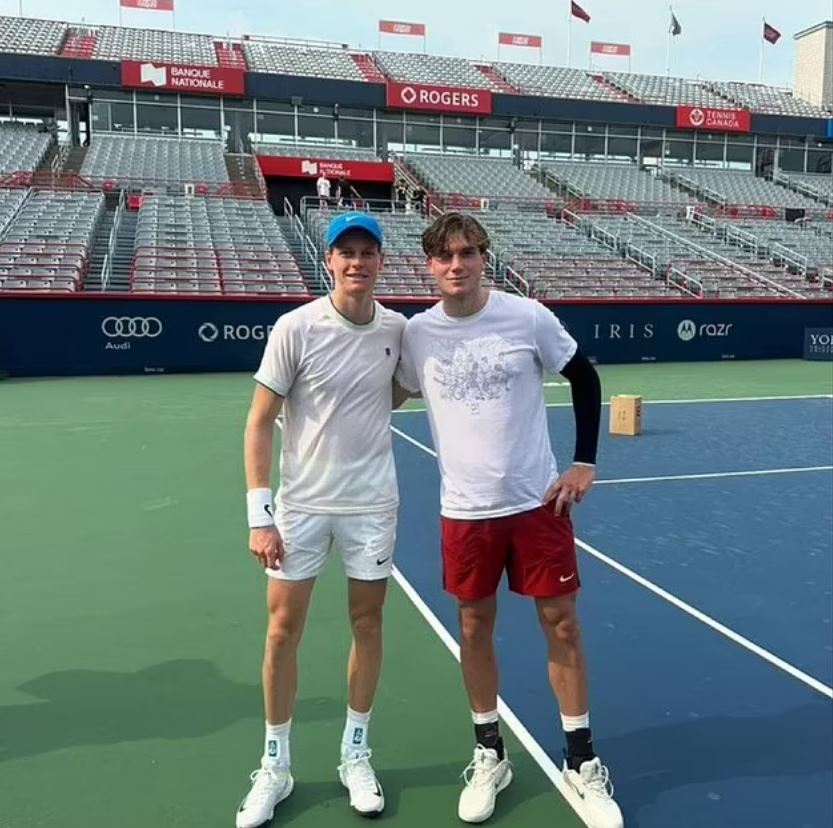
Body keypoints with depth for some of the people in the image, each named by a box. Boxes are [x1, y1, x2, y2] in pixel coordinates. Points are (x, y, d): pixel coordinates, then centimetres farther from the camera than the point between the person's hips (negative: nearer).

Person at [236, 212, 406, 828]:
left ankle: (356, 755, 31)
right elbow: (260, 423, -8)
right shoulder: (296, 327, -11)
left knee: (368, 623, 11)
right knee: (283, 630, 6)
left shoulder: (396, 328, -1)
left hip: (373, 505, 2)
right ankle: (275, 766, 26)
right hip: (301, 504, -2)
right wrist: (260, 513, -12)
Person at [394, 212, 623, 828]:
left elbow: (585, 378, 3)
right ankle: (490, 754, 31)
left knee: (562, 624, 6)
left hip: (538, 501, -1)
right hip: (465, 510, 2)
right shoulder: (417, 333, -3)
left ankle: (581, 764, 25)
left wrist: (586, 463, -1)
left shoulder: (528, 317, -8)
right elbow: (390, 397, 14)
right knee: (475, 629, 10)